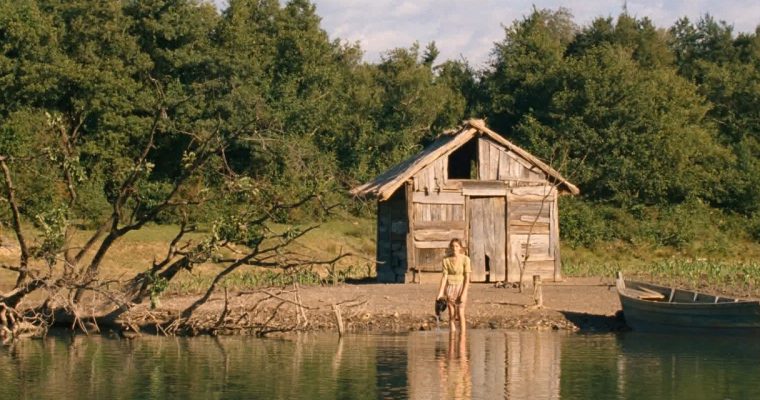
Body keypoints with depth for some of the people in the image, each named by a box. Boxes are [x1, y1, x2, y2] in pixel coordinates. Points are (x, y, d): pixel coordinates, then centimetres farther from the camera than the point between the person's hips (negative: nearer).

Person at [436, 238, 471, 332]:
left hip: (461, 287, -3)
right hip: (450, 288, 3)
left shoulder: (465, 259, -8)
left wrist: (464, 293, -15)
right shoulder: (446, 260, 1)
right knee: (451, 315, 4)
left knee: (460, 314, -10)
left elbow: (467, 278, -9)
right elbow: (445, 276, 2)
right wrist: (440, 292, -3)